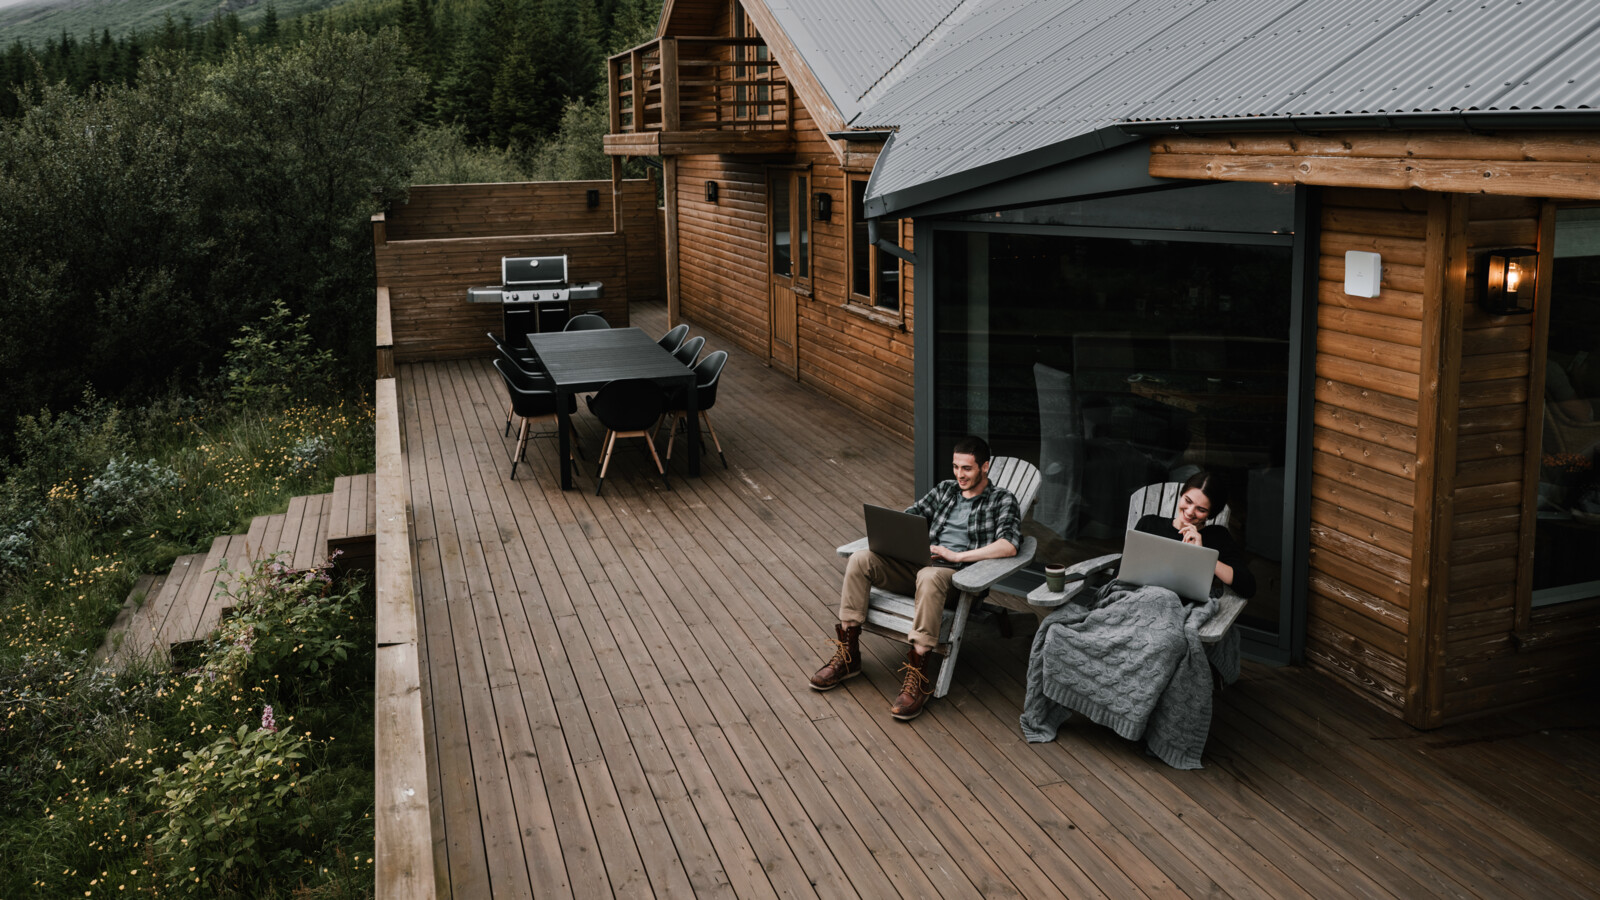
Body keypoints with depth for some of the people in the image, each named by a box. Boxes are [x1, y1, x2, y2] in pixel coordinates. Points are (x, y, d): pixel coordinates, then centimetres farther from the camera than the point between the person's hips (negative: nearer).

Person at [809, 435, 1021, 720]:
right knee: (860, 559, -18)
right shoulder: (944, 489, 23)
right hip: (917, 563, 6)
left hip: (957, 574, -6)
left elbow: (1009, 545, -13)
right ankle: (848, 656, -13)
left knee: (929, 577, -42)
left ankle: (917, 676, -41)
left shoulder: (1002, 500, 4)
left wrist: (957, 555, -17)